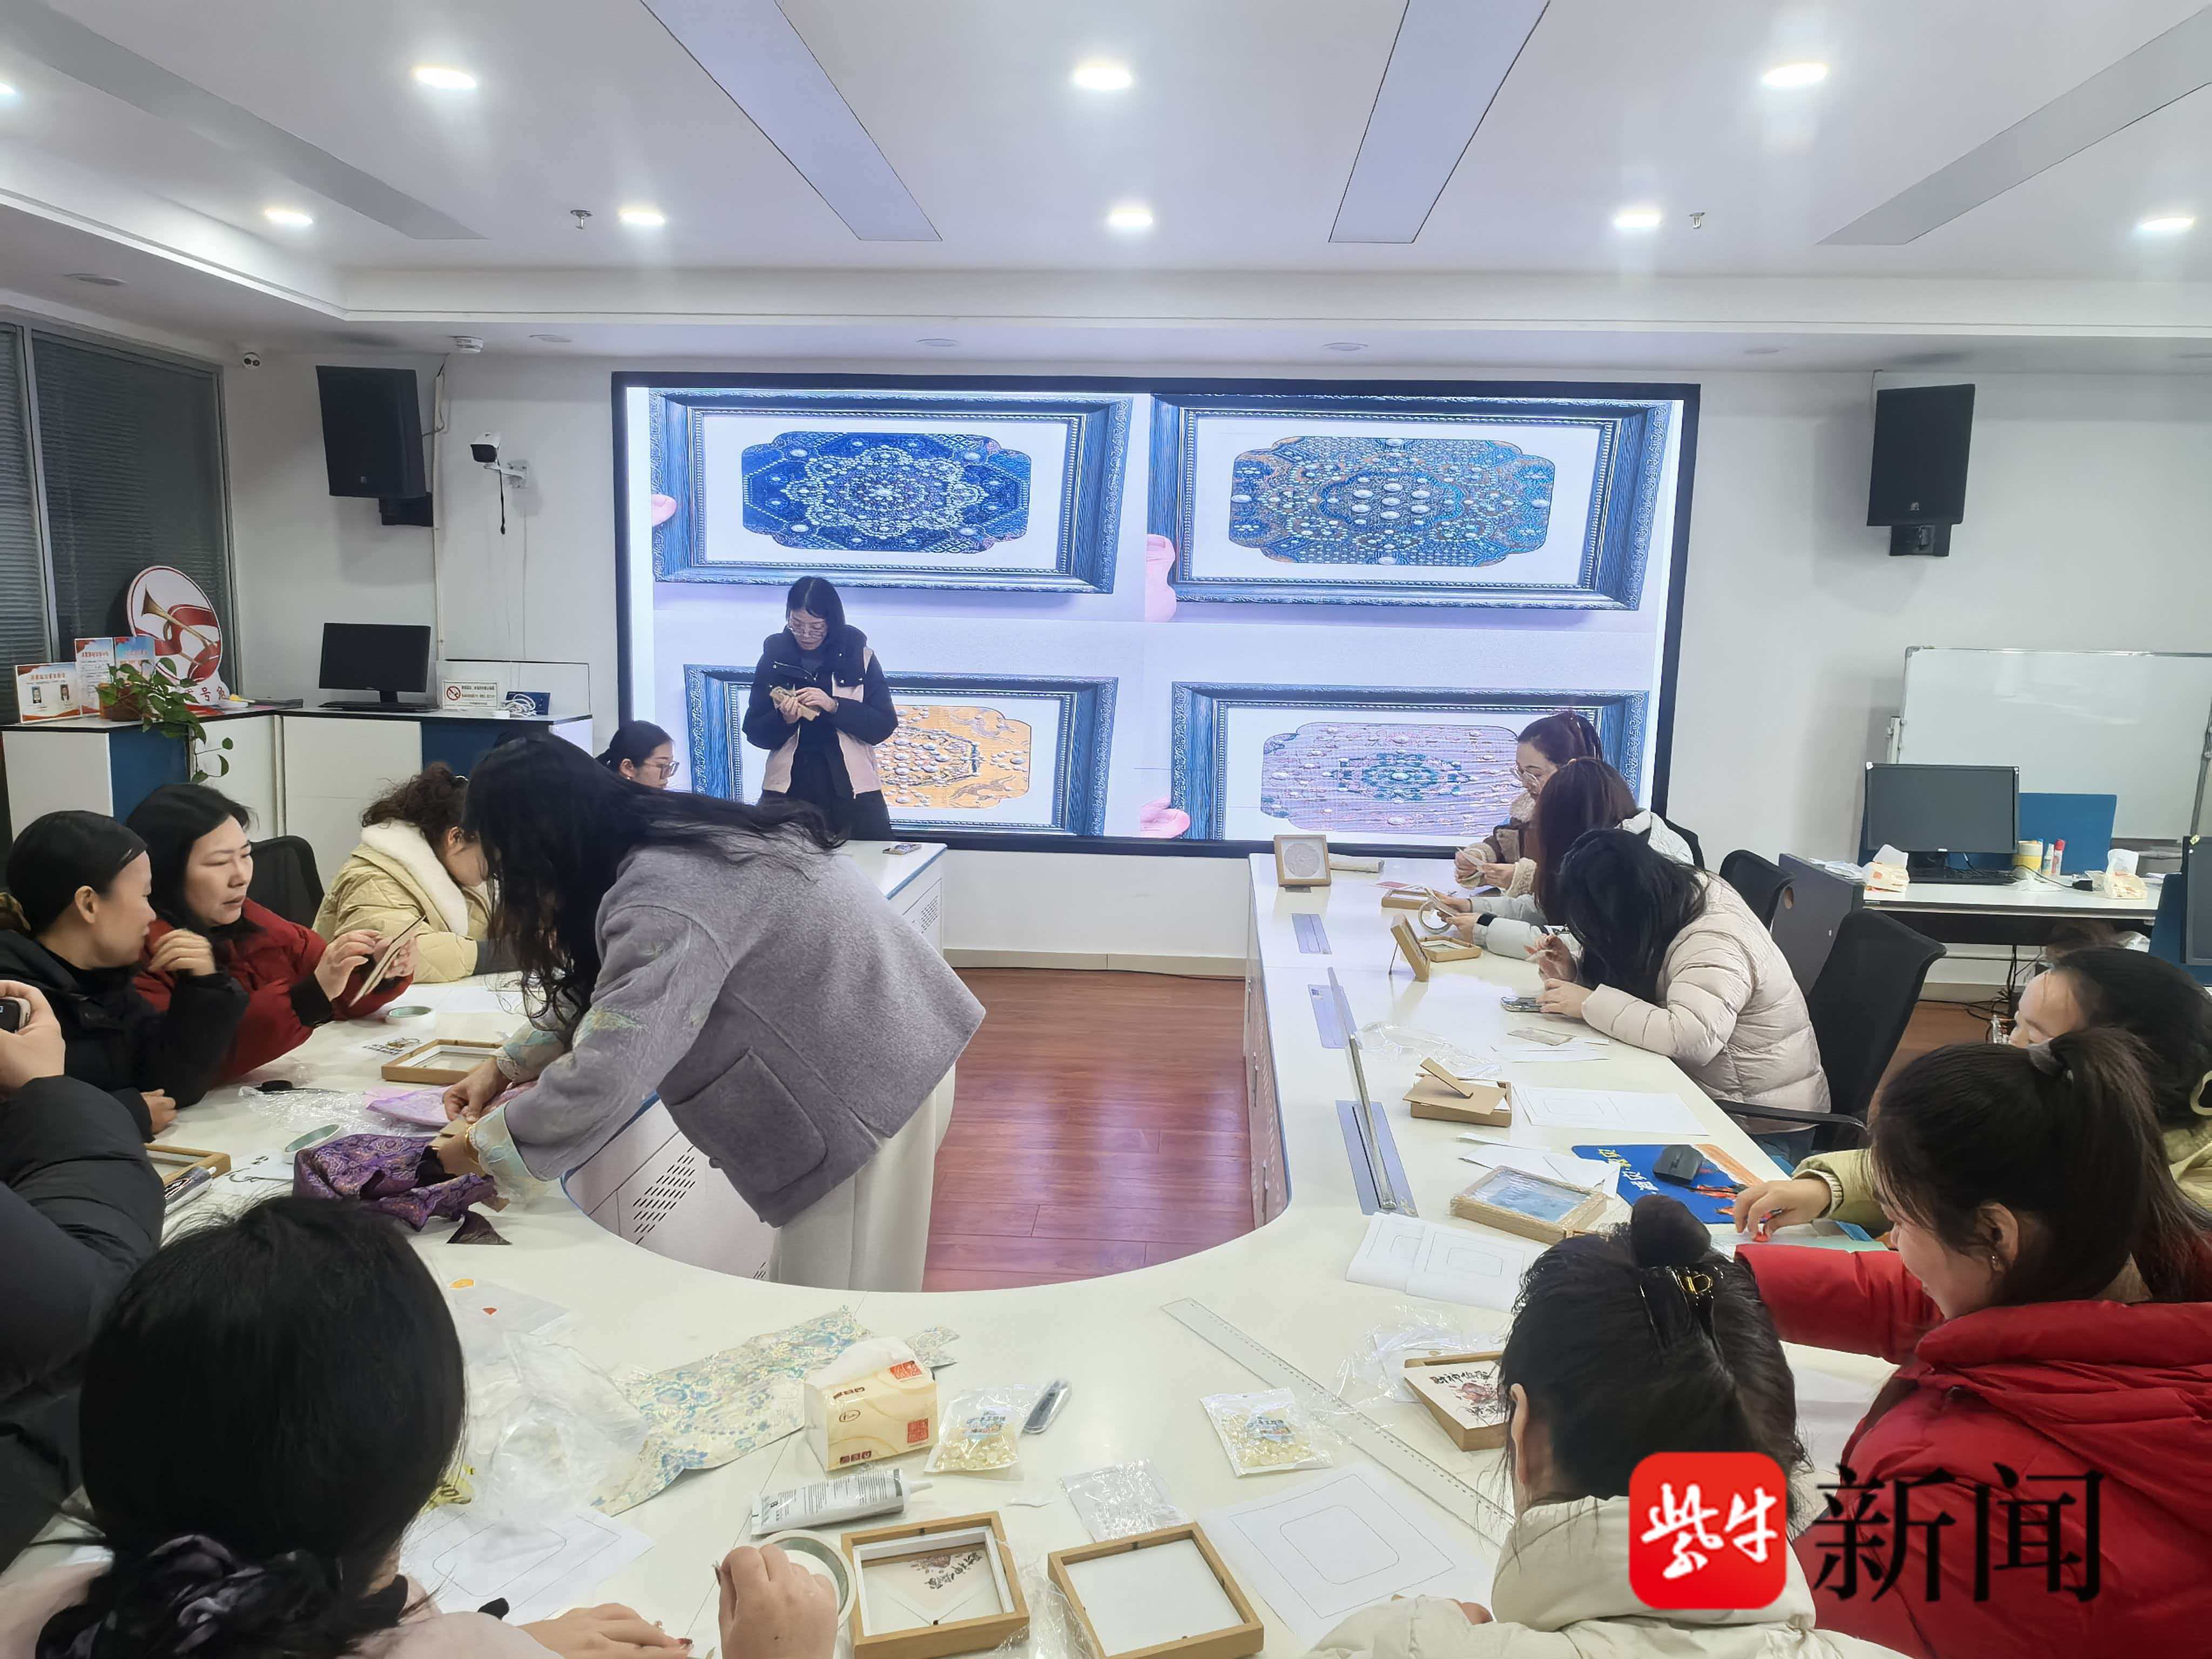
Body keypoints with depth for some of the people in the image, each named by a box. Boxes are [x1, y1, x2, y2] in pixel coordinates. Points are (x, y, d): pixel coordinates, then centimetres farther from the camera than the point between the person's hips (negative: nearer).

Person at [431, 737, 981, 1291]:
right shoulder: (666, 836, 5)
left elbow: (605, 1079, -30)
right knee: (807, 1285, 18)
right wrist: (504, 1067, 15)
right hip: (873, 1037, 10)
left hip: (871, 1072, -10)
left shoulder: (664, 901, -27)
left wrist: (481, 1146, -13)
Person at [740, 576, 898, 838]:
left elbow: (885, 725, -5)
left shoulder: (860, 657, 1)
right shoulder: (774, 656, 4)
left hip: (851, 792, -1)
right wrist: (784, 720, -17)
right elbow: (754, 732, 5)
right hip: (789, 791, 1)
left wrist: (834, 706, -19)